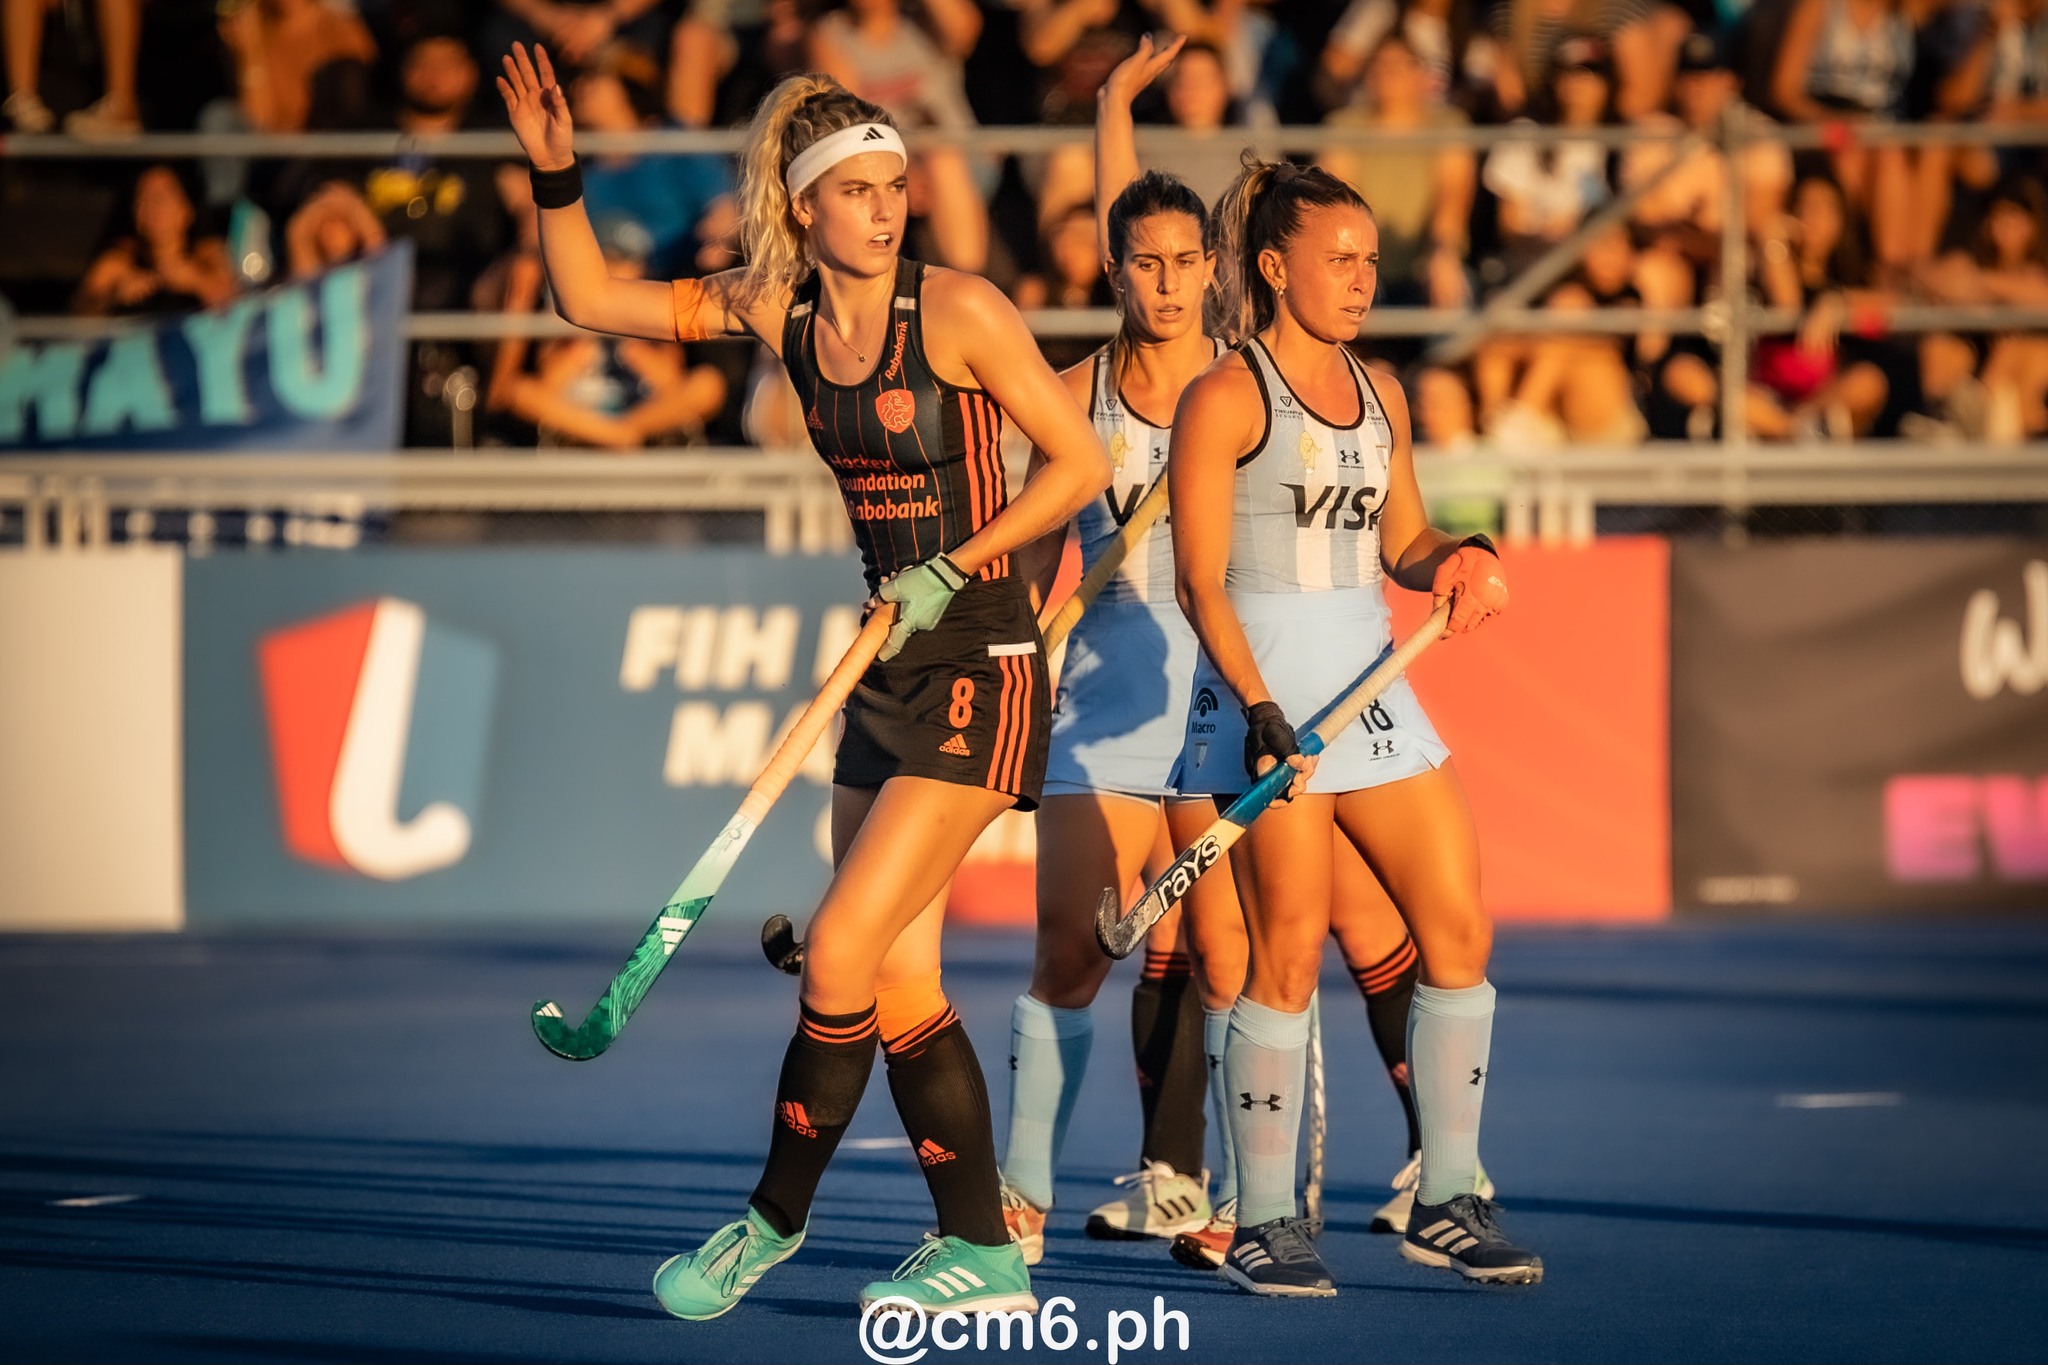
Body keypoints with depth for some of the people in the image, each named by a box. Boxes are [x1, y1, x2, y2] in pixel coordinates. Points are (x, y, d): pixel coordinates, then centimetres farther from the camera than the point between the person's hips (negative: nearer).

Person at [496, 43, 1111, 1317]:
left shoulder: (958, 309, -14)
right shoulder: (778, 305, 3)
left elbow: (1083, 460, -9)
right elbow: (593, 298, 8)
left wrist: (955, 568, -15)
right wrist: (557, 173, -6)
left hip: (979, 665, -7)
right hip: (887, 669, 7)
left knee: (841, 952, -11)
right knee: (900, 991, 7)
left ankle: (777, 1216, 6)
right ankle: (984, 1255, 16)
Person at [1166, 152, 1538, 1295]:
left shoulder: (1381, 395, 14)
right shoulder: (1227, 398, -6)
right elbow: (1200, 579, -11)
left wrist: (1459, 558, 2)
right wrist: (1259, 708, -21)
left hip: (1372, 678, 7)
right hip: (1268, 689, -7)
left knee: (1460, 931, 3)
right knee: (1291, 956, -7)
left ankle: (1446, 1203, 13)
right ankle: (1265, 1225, 2)